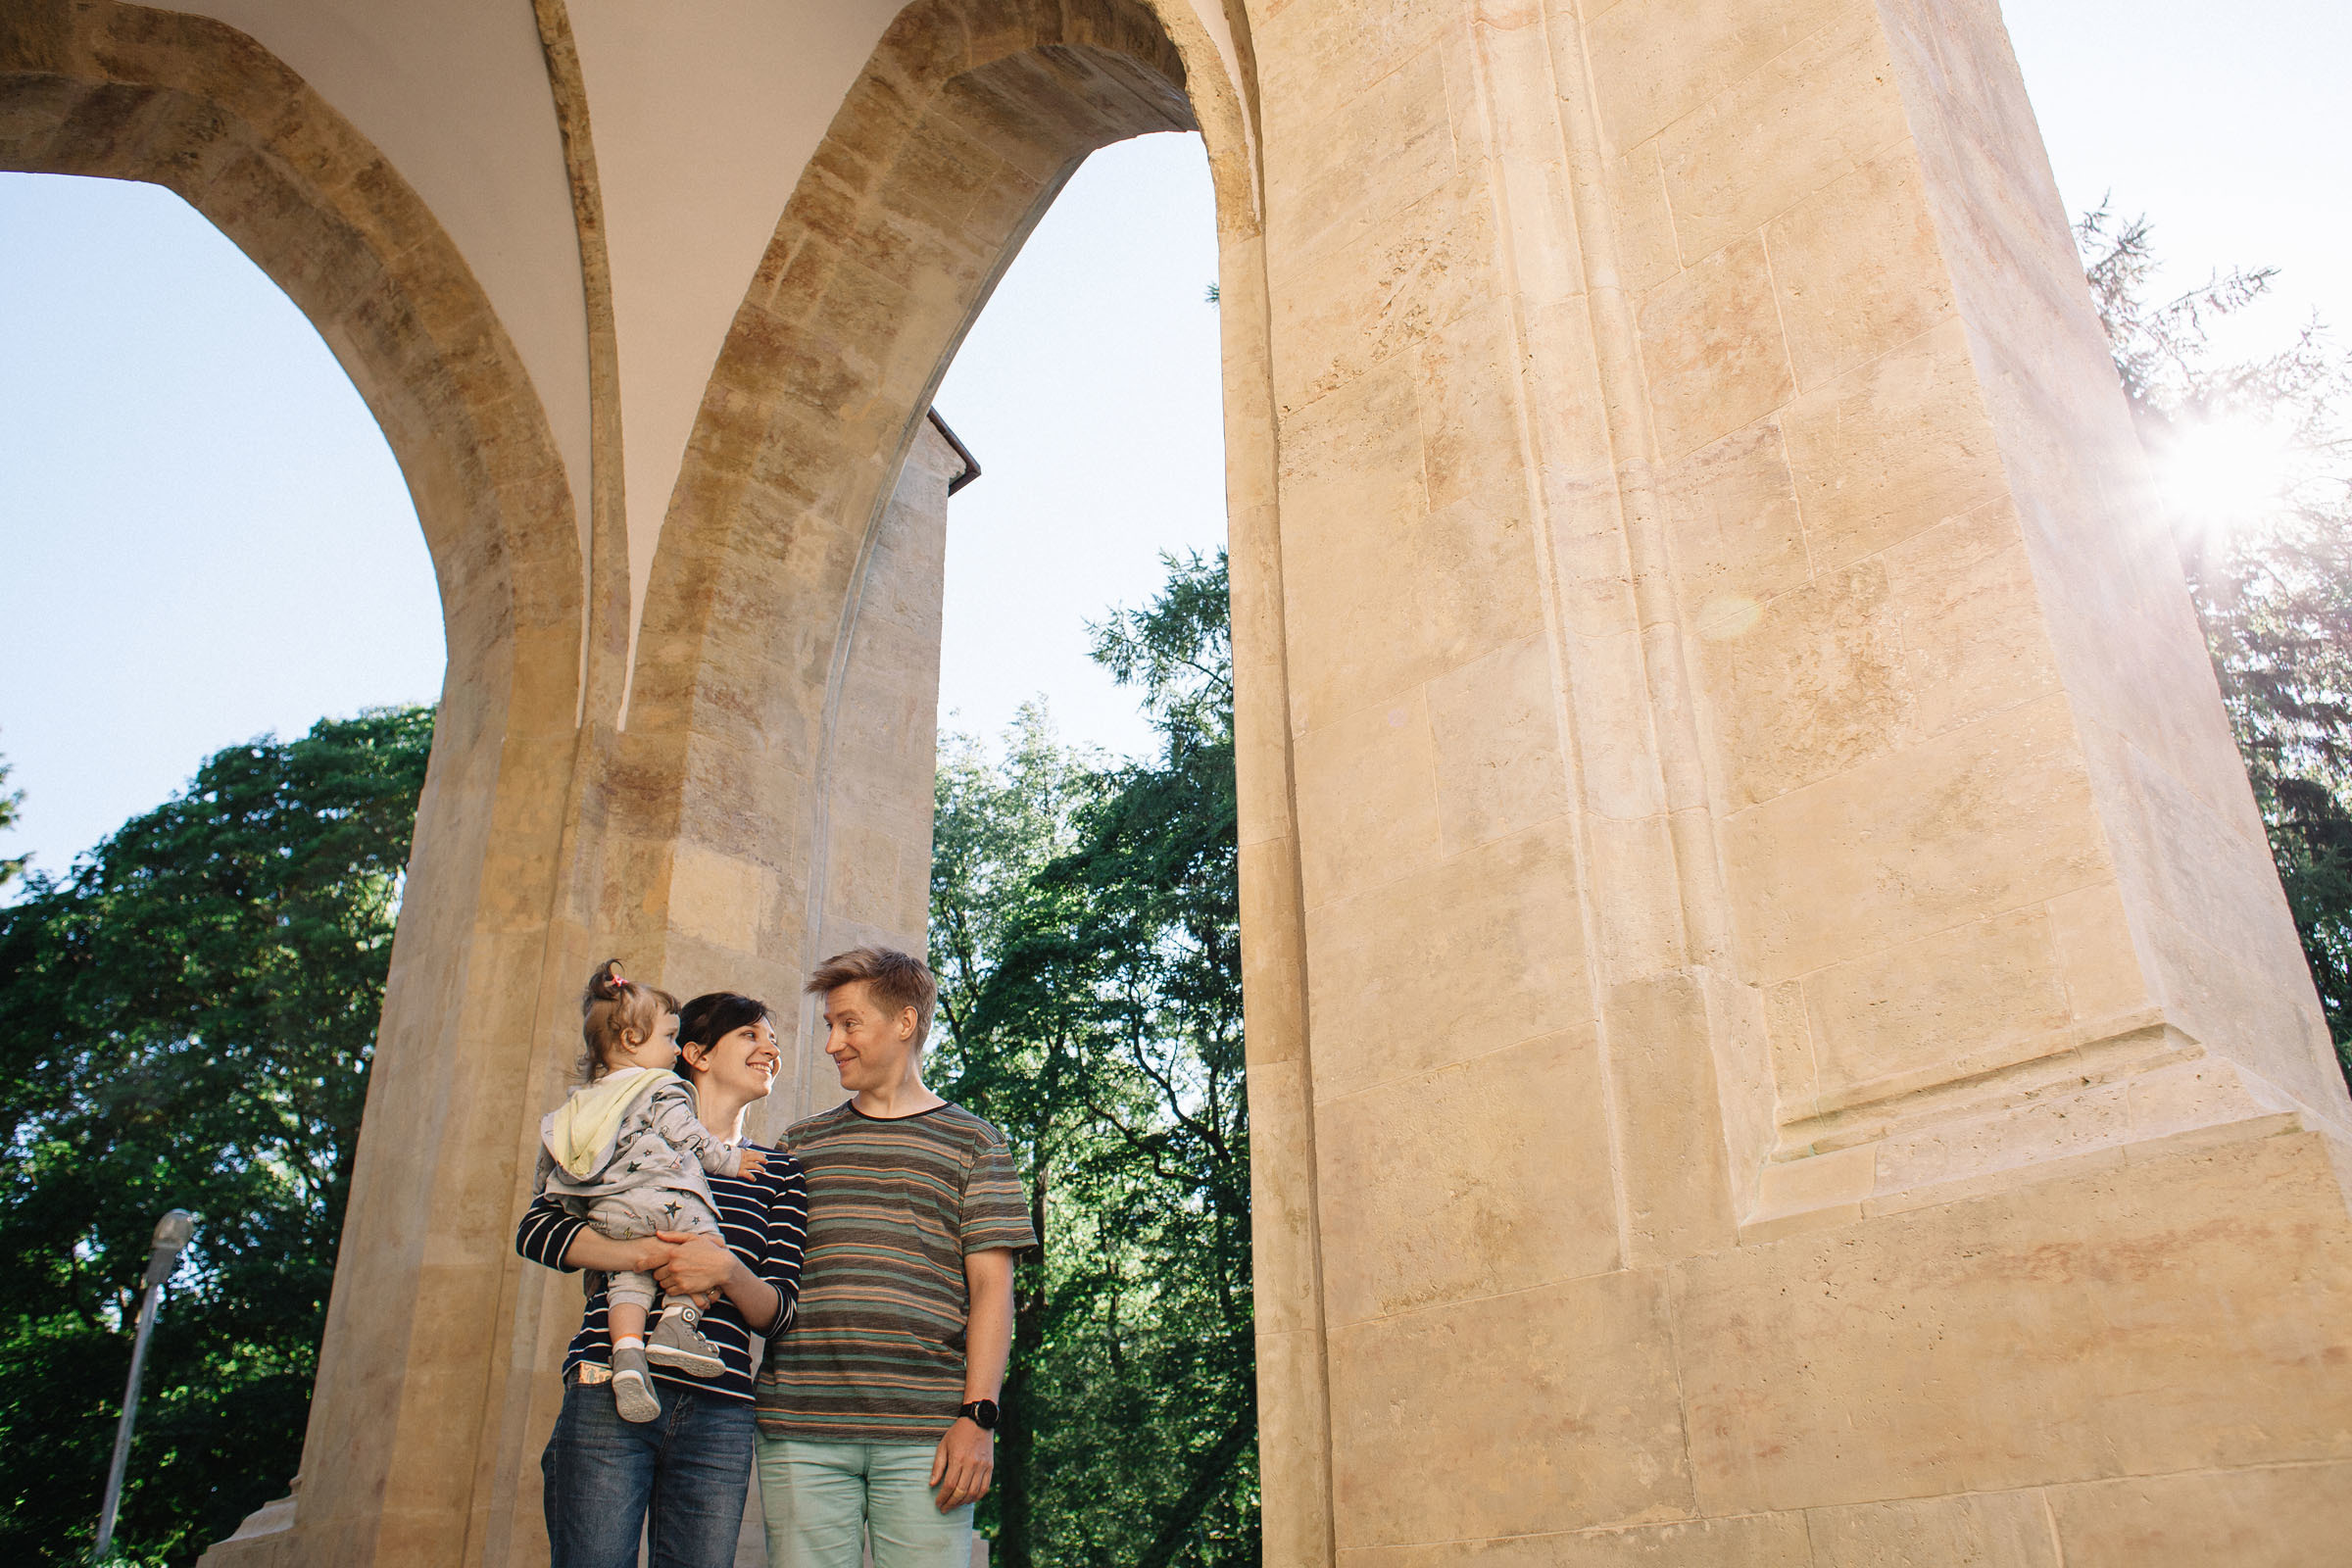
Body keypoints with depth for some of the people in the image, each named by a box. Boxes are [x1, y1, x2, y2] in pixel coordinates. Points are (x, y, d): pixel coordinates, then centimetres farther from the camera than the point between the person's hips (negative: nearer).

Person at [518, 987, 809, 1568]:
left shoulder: (778, 1172, 17)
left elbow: (779, 1311, 10)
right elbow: (536, 1227, 0)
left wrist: (728, 1271, -11)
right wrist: (645, 1254, -14)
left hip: (719, 1414, 2)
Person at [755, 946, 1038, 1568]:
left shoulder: (971, 1142, 9)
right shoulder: (801, 1143, 18)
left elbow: (990, 1288, 2)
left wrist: (978, 1416, -7)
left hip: (925, 1432, -2)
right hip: (800, 1428, 3)